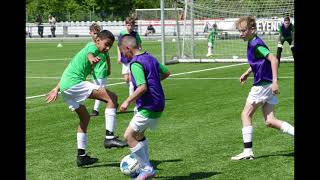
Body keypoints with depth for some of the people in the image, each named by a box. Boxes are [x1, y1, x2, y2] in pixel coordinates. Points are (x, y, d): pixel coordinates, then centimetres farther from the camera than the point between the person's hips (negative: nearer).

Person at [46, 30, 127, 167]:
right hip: (75, 83, -10)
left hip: (65, 87, 10)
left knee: (85, 117, 24)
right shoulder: (92, 47, 1)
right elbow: (89, 54, -26)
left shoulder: (84, 50, 30)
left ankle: (81, 156, 27)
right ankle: (109, 137, -21)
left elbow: (70, 70, 34)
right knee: (112, 98, -14)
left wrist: (57, 89, 37)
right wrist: (92, 59, -49)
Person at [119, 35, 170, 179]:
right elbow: (167, 73, 22)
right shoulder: (150, 58, 10)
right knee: (139, 134, 21)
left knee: (128, 136, -5)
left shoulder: (135, 63, -18)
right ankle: (146, 168, 24)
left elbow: (142, 87, -26)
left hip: (148, 108, -10)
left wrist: (128, 101, -19)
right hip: (158, 105, 10)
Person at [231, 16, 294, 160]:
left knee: (246, 115, -1)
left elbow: (273, 60, -25)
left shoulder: (256, 44, -16)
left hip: (263, 85, -9)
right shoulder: (252, 43, 14)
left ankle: (247, 151, -1)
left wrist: (275, 81, -30)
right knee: (269, 121, 7)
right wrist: (247, 73, 26)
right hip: (267, 85, 9)